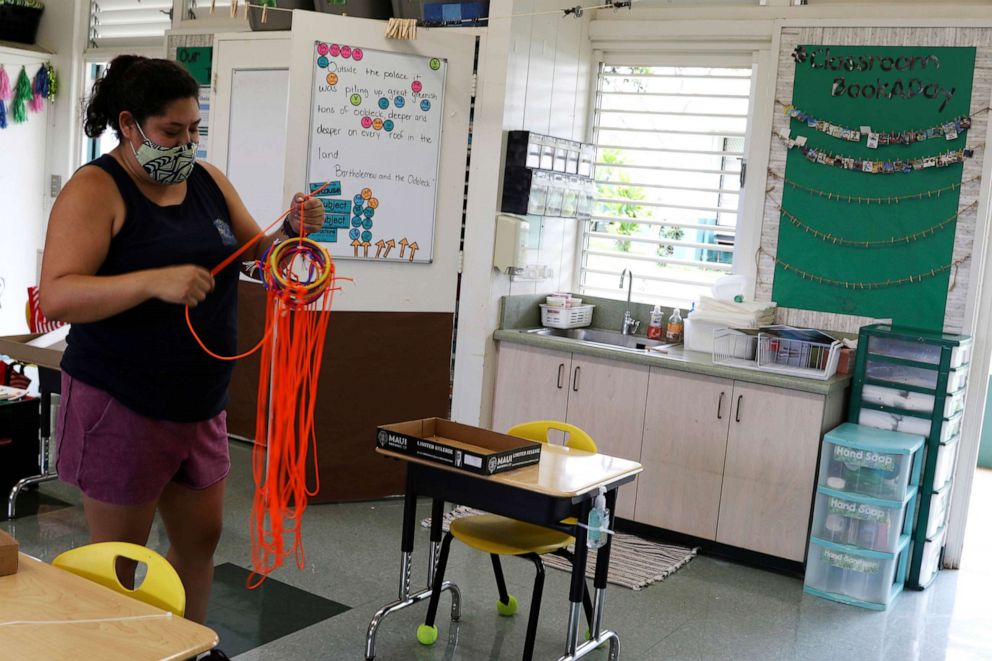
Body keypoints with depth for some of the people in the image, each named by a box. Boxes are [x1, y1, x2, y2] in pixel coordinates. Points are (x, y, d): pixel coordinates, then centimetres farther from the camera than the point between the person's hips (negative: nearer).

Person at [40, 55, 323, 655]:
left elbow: (256, 252, 13)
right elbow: (56, 297, -23)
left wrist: (291, 231, -9)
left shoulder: (209, 180, 6)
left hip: (201, 402, 7)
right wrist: (154, 281, -36)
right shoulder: (96, 190, -13)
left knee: (202, 535, 19)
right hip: (121, 404, -7)